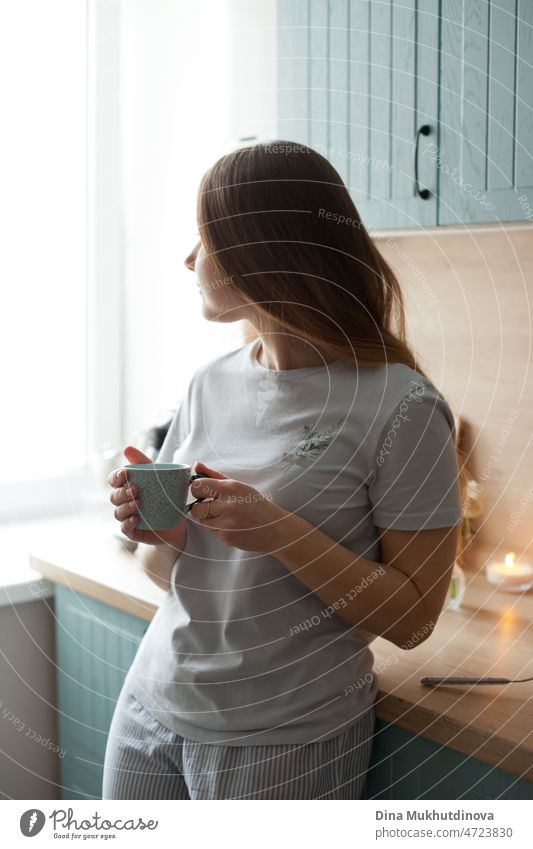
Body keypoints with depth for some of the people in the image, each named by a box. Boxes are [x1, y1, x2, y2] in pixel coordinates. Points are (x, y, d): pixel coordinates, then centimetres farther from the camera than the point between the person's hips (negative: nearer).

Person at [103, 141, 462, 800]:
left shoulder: (400, 406, -16)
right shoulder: (210, 383, 2)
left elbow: (412, 619, -14)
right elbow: (170, 574, 9)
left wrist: (280, 533, -25)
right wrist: (160, 535, -13)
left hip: (284, 742, -5)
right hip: (153, 707, 6)